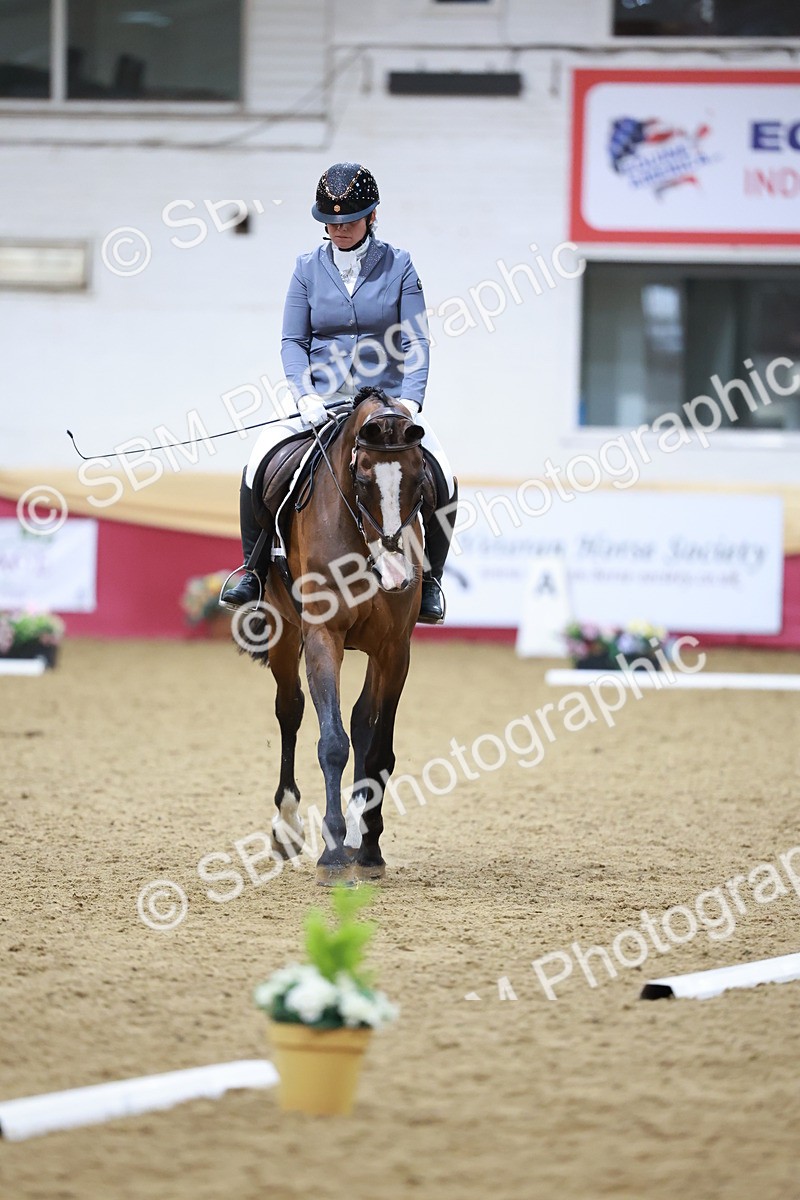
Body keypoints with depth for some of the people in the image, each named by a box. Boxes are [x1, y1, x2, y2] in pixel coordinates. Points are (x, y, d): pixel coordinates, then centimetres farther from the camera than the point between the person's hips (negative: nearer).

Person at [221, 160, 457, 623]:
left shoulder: (398, 266, 2)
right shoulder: (309, 268, 6)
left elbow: (416, 342, -2)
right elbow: (293, 341, 3)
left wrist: (410, 399, -17)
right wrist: (305, 395, -14)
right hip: (322, 405, 1)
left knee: (443, 481, -23)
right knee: (258, 469, -23)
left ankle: (428, 577, -1)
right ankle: (255, 569, -3)